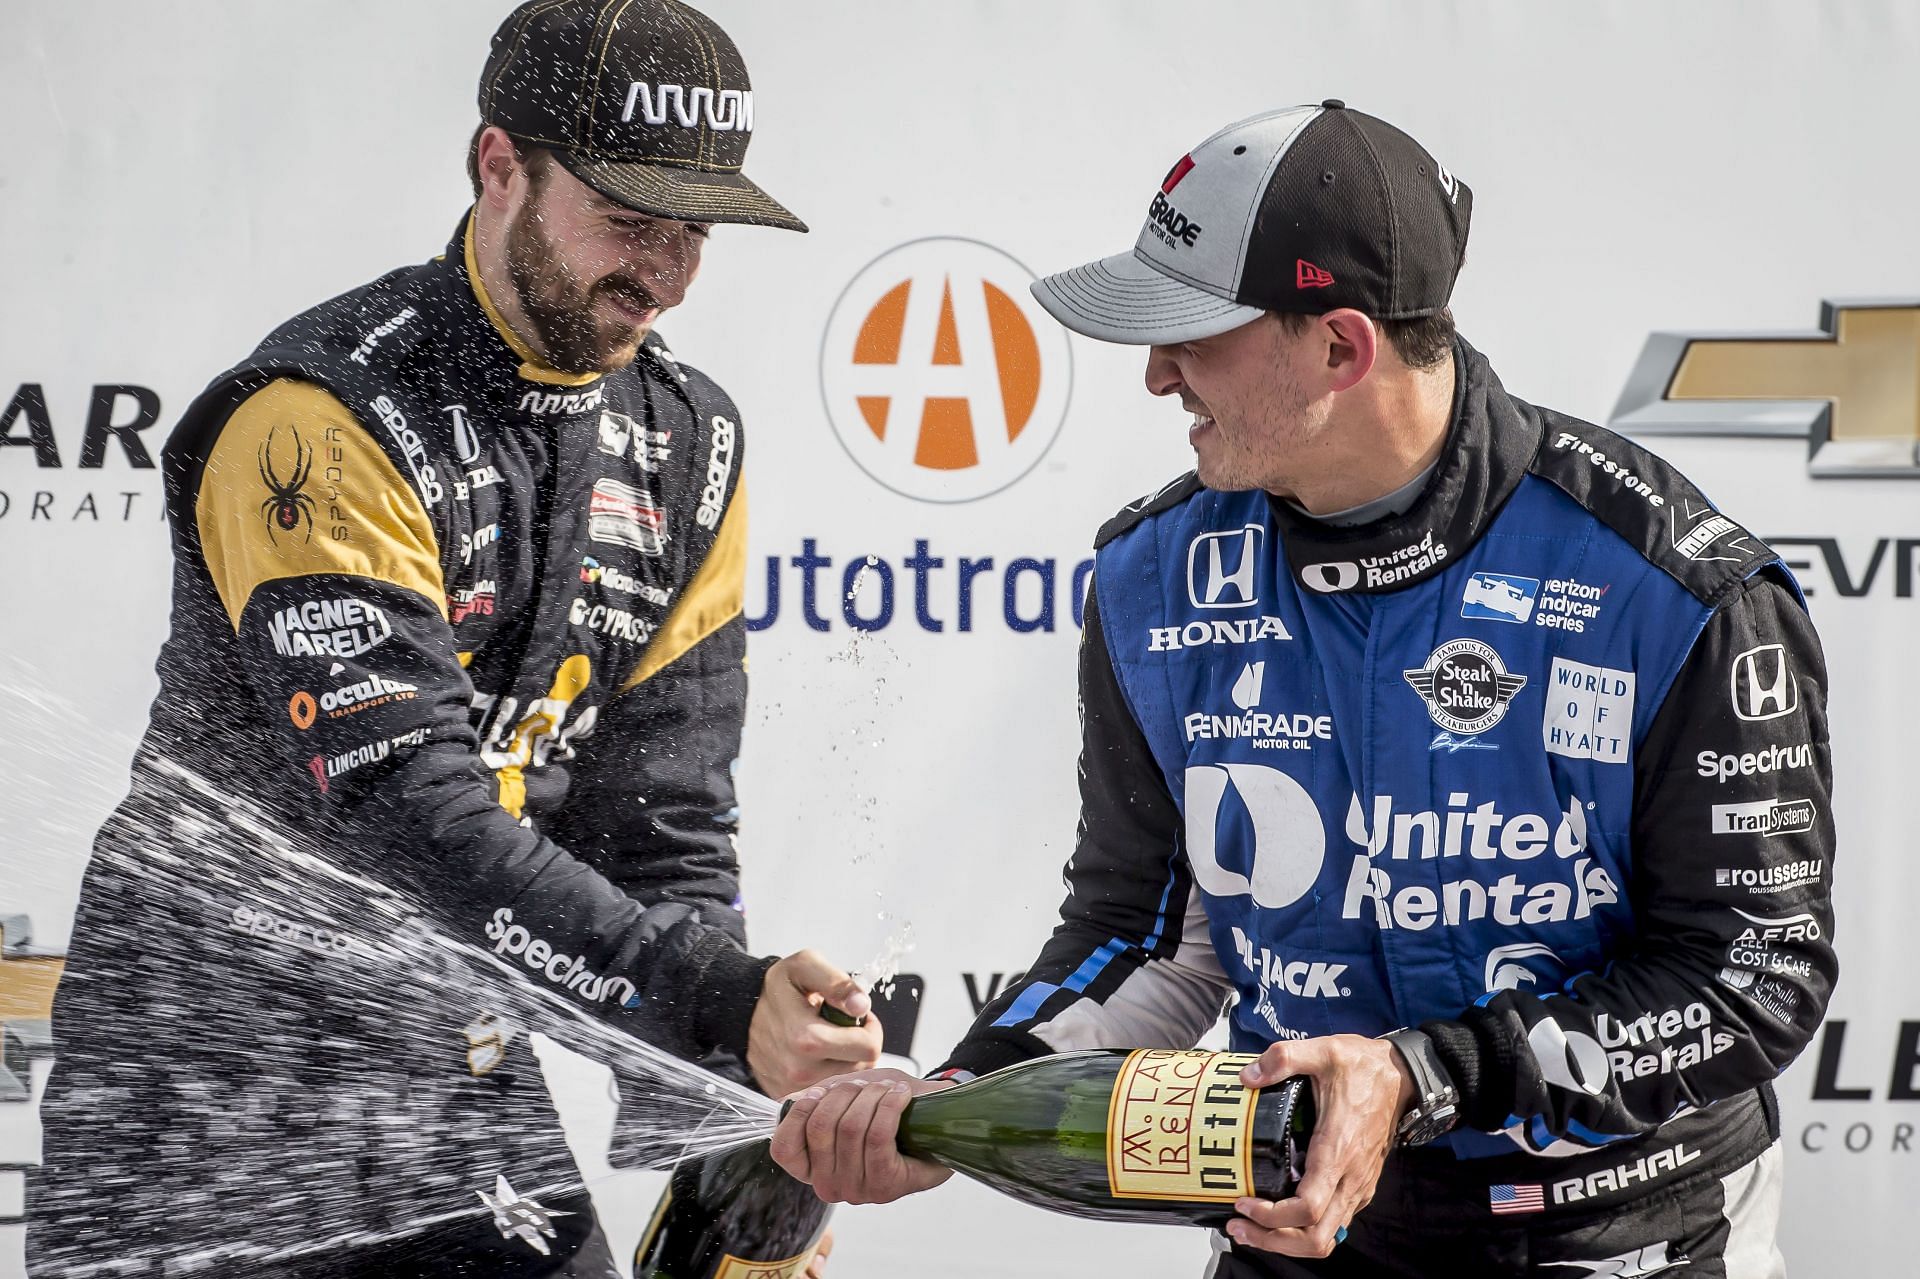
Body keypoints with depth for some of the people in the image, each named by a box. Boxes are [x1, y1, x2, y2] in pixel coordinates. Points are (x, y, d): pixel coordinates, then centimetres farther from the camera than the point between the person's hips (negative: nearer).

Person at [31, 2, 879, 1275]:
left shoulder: (690, 447, 2)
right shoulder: (328, 416, -21)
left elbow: (664, 826, 1)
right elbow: (409, 815, -28)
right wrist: (722, 996, -34)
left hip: (458, 1073, 6)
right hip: (212, 1067, -6)